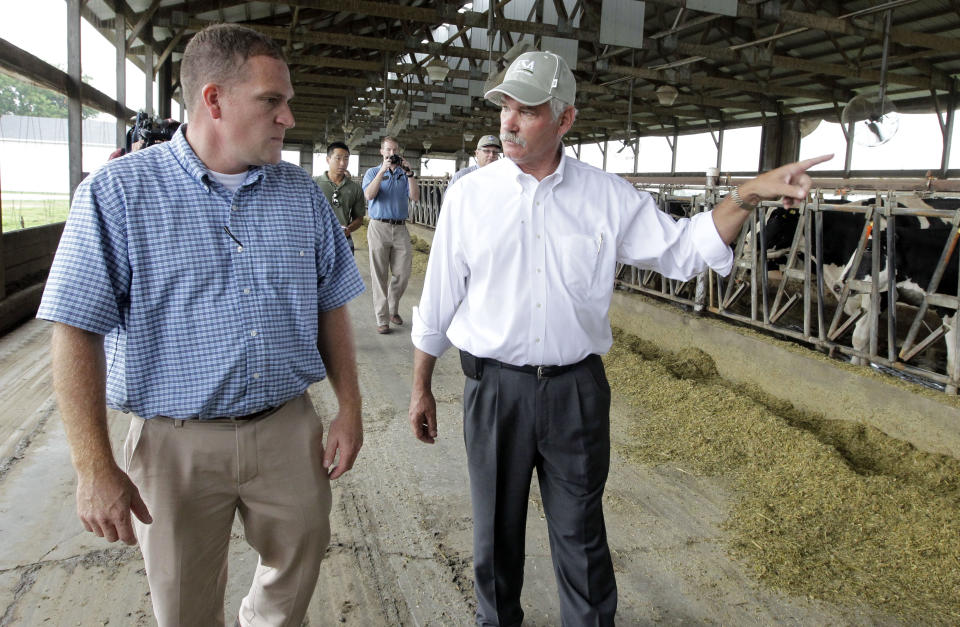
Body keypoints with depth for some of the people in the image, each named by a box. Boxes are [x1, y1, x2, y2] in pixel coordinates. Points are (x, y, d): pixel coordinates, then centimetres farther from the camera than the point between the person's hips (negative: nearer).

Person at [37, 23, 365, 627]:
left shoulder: (303, 193, 3)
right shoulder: (117, 193, -8)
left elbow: (331, 306, 9)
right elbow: (79, 333, -10)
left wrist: (350, 410, 4)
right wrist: (96, 468, -13)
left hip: (289, 428, 3)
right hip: (176, 442, -3)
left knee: (300, 566, 18)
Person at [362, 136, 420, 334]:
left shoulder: (405, 174, 15)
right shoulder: (373, 172, 9)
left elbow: (415, 197, -1)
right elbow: (369, 195, -11)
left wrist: (409, 173, -9)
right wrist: (383, 171, -15)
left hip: (400, 228, 2)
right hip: (379, 227, -2)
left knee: (402, 274, 3)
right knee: (380, 276, -3)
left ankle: (393, 309, 25)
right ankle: (382, 319, 1)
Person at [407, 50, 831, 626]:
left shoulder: (609, 197, -1)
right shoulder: (470, 195, -2)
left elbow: (681, 250, 3)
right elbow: (438, 300, 3)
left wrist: (748, 196, -10)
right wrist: (421, 388, 8)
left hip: (577, 388, 0)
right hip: (495, 387, 0)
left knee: (580, 532, 12)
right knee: (496, 531, 15)